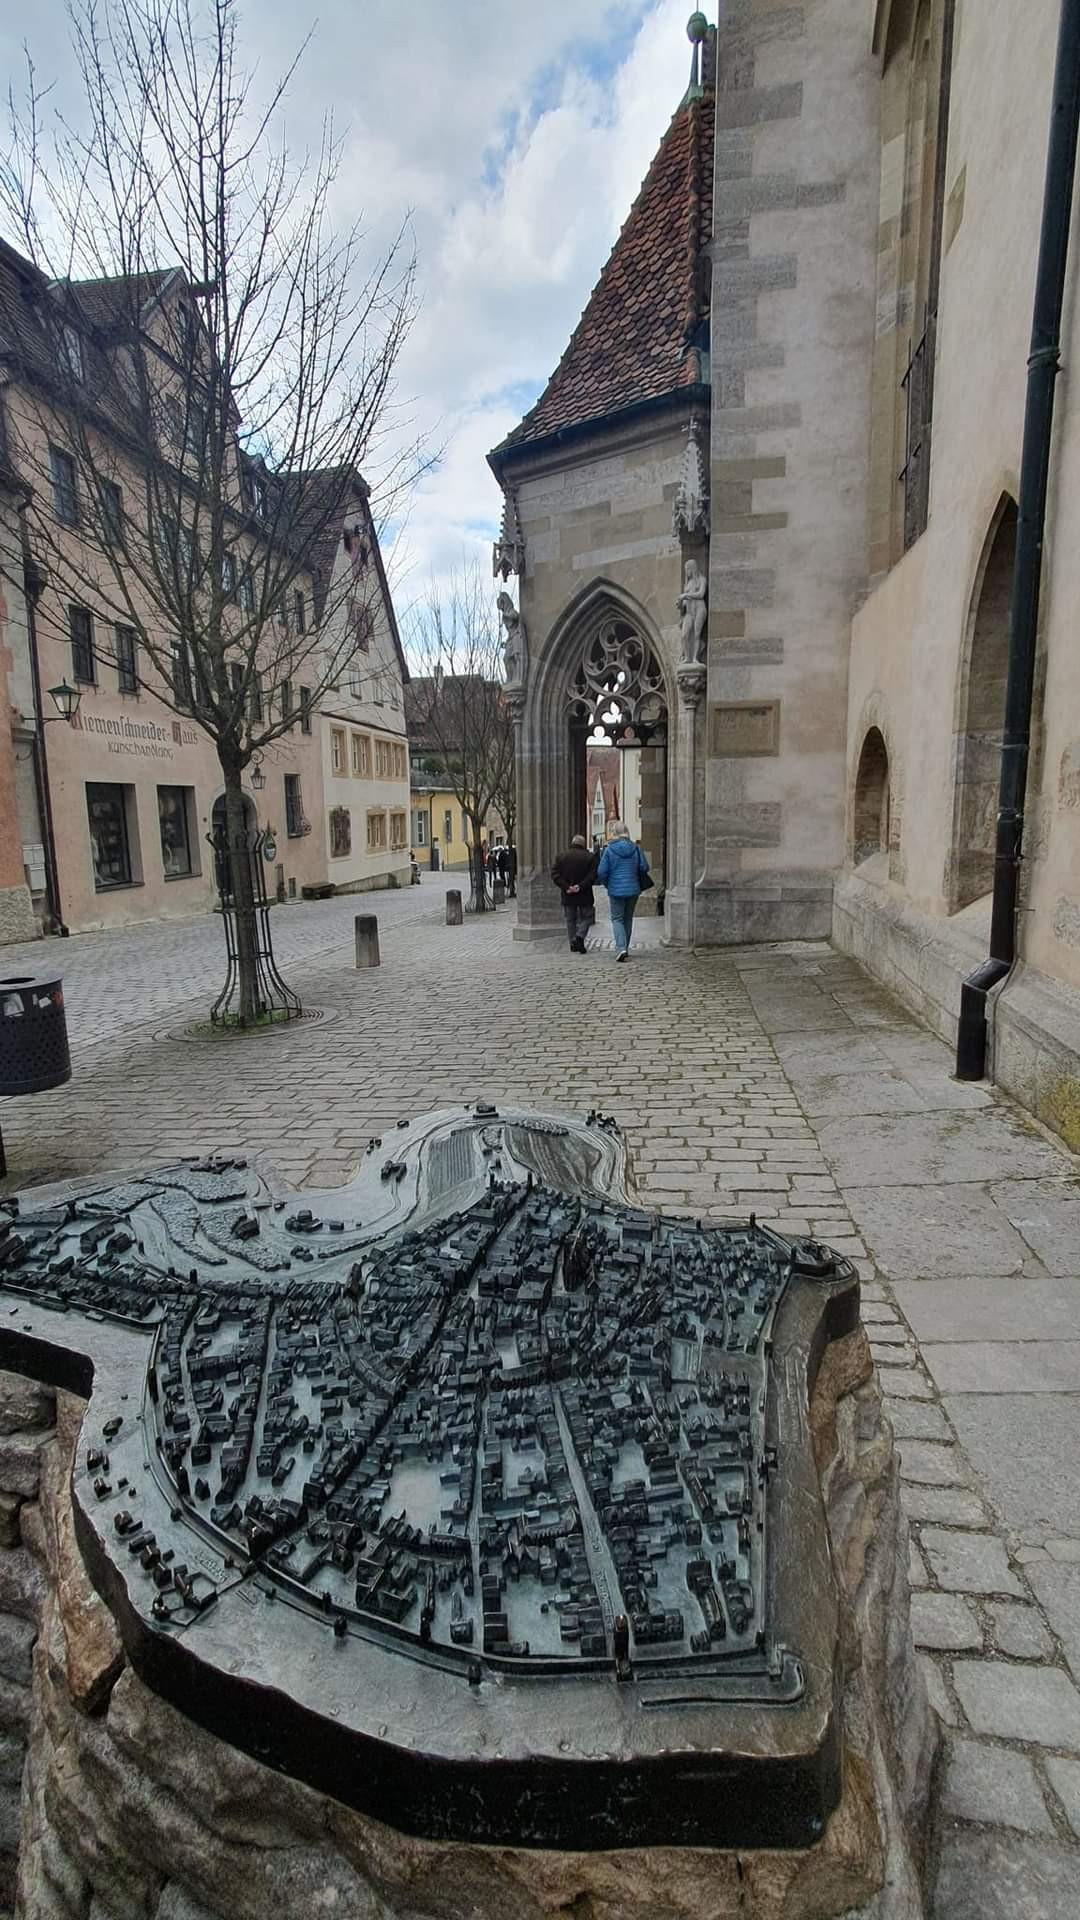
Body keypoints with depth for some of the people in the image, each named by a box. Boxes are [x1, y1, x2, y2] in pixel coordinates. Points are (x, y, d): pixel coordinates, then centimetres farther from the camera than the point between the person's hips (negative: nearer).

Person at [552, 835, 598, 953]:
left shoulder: (561, 856, 3)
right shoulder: (590, 857, -4)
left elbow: (554, 874, -4)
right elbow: (593, 874, -14)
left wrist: (566, 887, -10)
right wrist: (581, 886, -15)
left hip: (567, 895, 2)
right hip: (584, 895, -2)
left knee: (570, 920, 13)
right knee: (586, 917, 11)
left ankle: (573, 943, 12)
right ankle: (580, 936, -11)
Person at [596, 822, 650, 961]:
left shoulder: (609, 850, -9)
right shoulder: (635, 848, -1)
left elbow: (601, 872, -9)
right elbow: (644, 868, -1)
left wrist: (606, 884, 10)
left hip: (616, 890, -3)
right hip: (633, 889, 3)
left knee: (617, 919, 4)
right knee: (628, 918, 16)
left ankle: (621, 948, -15)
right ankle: (625, 948, 25)